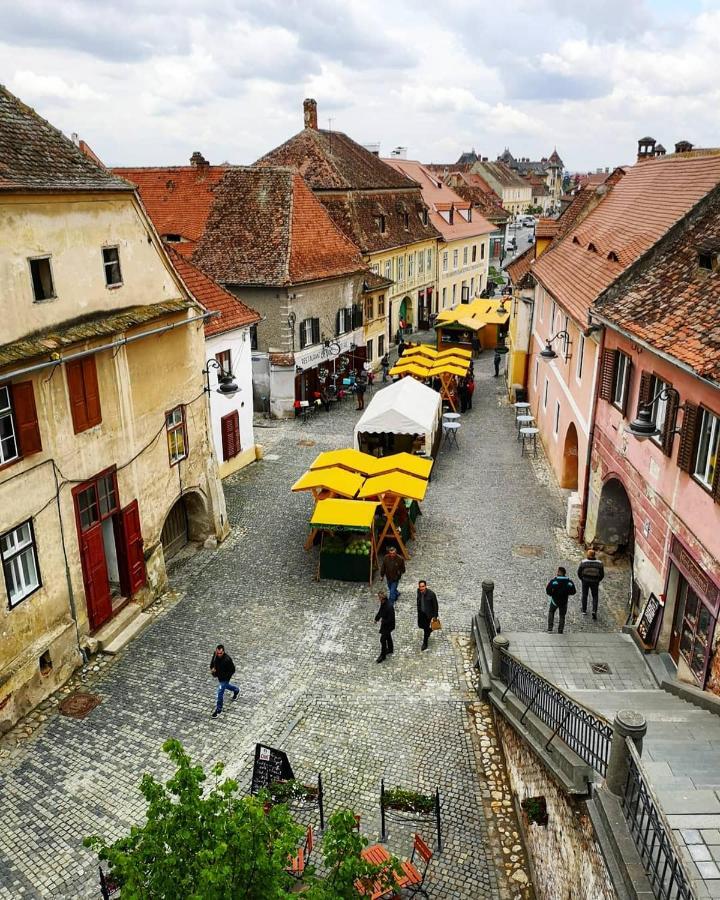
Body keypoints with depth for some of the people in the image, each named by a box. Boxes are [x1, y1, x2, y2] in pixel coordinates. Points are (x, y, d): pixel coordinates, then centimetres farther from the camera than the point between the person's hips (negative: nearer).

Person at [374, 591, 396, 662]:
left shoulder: (389, 607, -35)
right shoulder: (383, 603, -7)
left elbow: (391, 619, -30)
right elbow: (380, 611, 11)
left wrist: (383, 621, -20)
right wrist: (377, 618, 2)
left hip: (388, 625, -9)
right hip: (384, 623, 9)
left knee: (383, 639, 0)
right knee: (388, 636, 26)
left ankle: (382, 655, 15)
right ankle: (390, 649, 46)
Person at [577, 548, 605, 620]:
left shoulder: (583, 562, -12)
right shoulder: (599, 563, -10)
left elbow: (579, 572, -4)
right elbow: (602, 574, -3)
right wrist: (598, 581, 14)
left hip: (585, 581, 0)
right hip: (595, 582, 0)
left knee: (584, 595, 19)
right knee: (595, 596, 14)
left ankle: (584, 611, 26)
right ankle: (594, 611, -3)